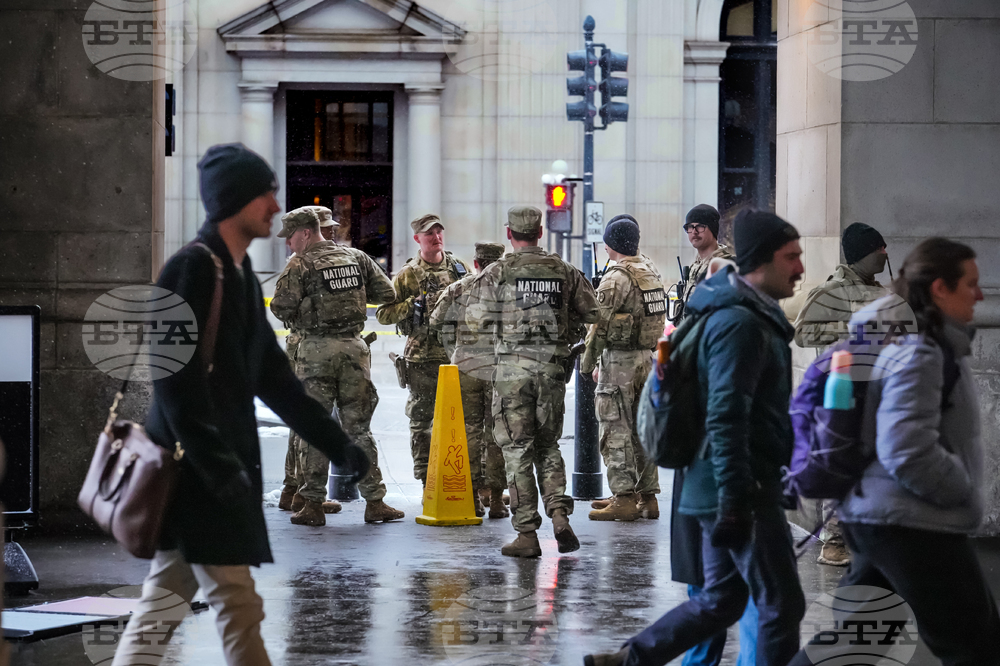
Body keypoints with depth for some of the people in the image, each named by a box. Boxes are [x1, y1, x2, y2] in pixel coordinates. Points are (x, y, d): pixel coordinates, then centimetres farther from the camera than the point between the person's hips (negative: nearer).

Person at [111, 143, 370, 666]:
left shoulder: (240, 277, 17)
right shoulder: (191, 270, -13)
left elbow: (273, 378, 22)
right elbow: (176, 380, -20)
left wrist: (339, 446, 20)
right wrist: (218, 465, -23)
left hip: (221, 471, 10)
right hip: (196, 470, -10)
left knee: (161, 607, 11)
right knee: (239, 611, -7)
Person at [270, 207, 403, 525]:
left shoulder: (300, 265, -7)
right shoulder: (357, 257, 7)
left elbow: (281, 308, -13)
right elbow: (387, 293, 9)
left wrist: (298, 319, 8)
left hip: (316, 349, -4)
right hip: (354, 347, 4)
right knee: (358, 427, 9)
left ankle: (313, 504, 3)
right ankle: (374, 502, 7)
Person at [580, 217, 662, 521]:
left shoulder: (616, 278, -14)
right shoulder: (651, 274, 11)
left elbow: (600, 324, -15)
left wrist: (589, 363, -6)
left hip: (619, 359, -8)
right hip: (647, 358, 8)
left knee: (616, 431, -4)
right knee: (641, 428, 13)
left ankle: (624, 499, -6)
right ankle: (646, 496, 16)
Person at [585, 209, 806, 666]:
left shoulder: (750, 315, 15)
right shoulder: (740, 323, -17)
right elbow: (725, 419, -23)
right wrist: (735, 502, -25)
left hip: (727, 490, 10)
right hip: (742, 491, -10)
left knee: (721, 600, 15)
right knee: (782, 605, -2)